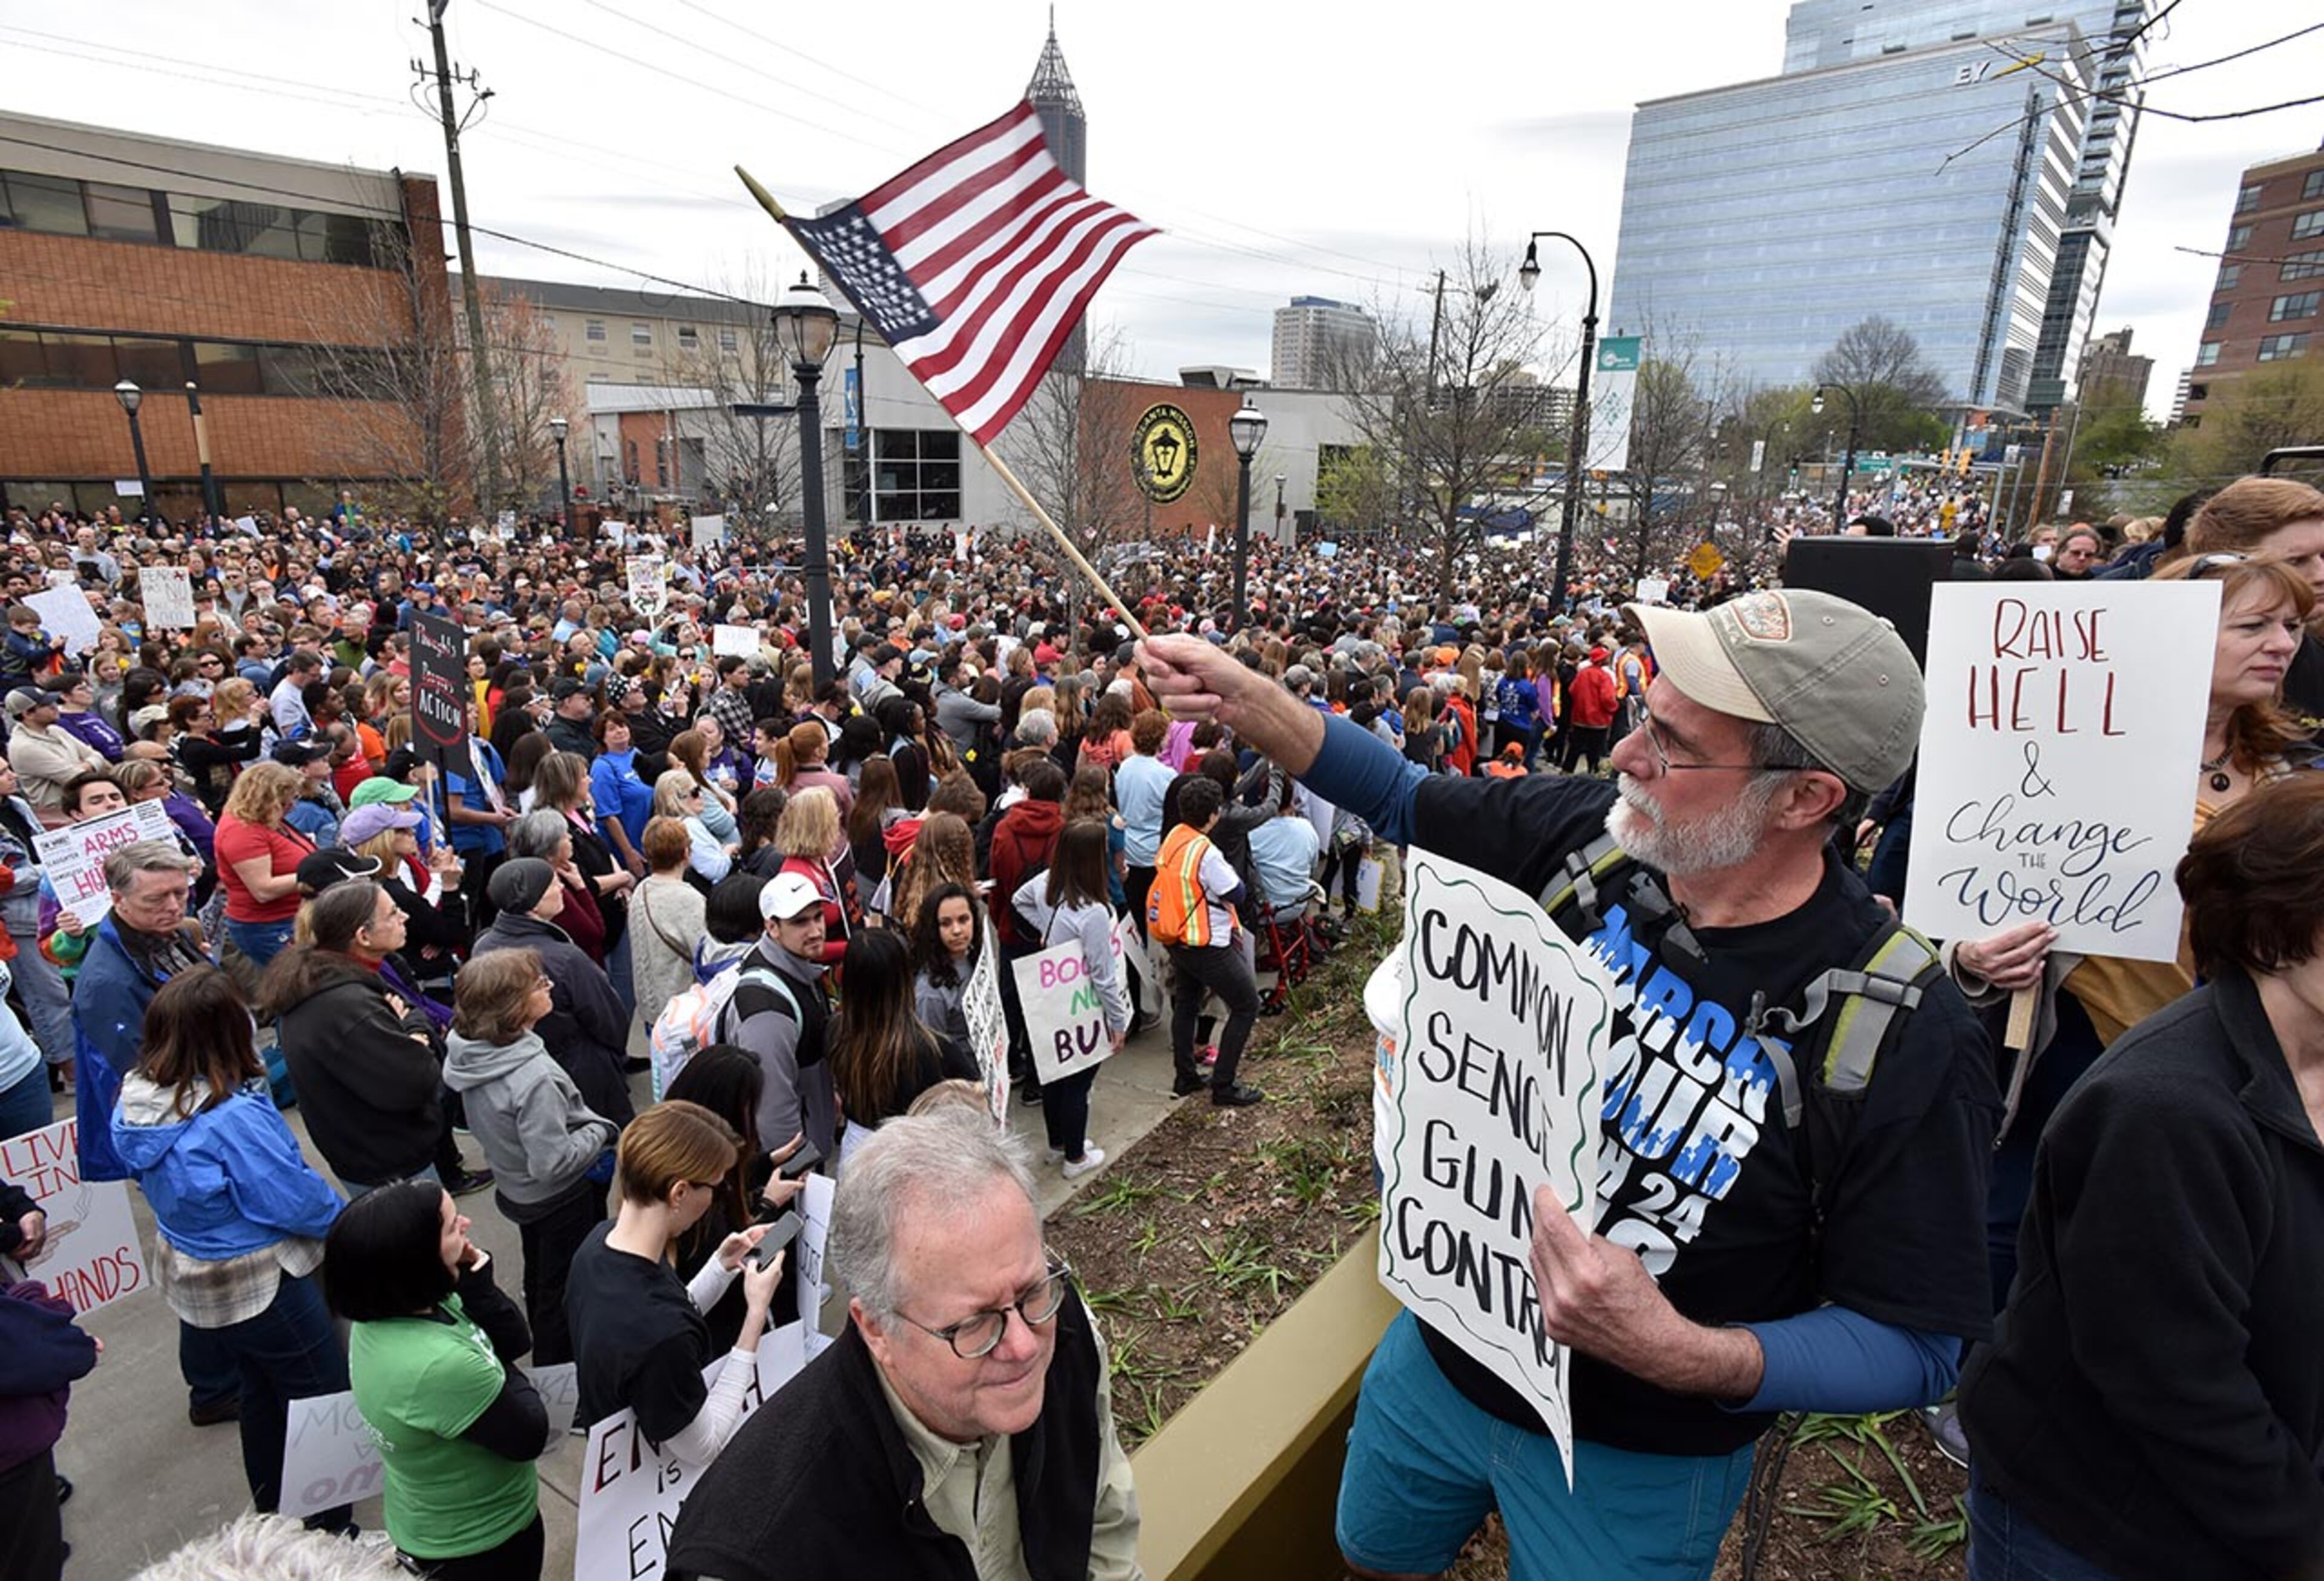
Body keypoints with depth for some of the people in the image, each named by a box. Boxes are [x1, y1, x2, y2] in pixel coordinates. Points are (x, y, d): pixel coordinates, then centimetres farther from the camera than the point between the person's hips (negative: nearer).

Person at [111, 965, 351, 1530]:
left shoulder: (137, 1099, -10)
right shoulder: (233, 1117, -34)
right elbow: (295, 1198, -24)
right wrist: (345, 1218, -5)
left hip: (186, 1270, 9)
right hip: (259, 1283, -8)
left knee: (263, 1388, 27)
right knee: (324, 1399, 10)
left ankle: (274, 1517, 45)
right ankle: (331, 1533, 23)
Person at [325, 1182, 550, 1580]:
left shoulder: (385, 1309, -13)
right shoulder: (441, 1365, -39)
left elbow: (516, 1342, -5)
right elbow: (529, 1437, -24)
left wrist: (477, 1287, -22)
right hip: (480, 1546, -7)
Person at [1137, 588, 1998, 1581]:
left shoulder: (1905, 1037, -26)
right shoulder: (1583, 834, -16)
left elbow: (1919, 1344, -18)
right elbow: (1402, 800, -1)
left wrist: (1690, 1356, -35)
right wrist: (1242, 697, -14)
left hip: (1634, 1460, -4)